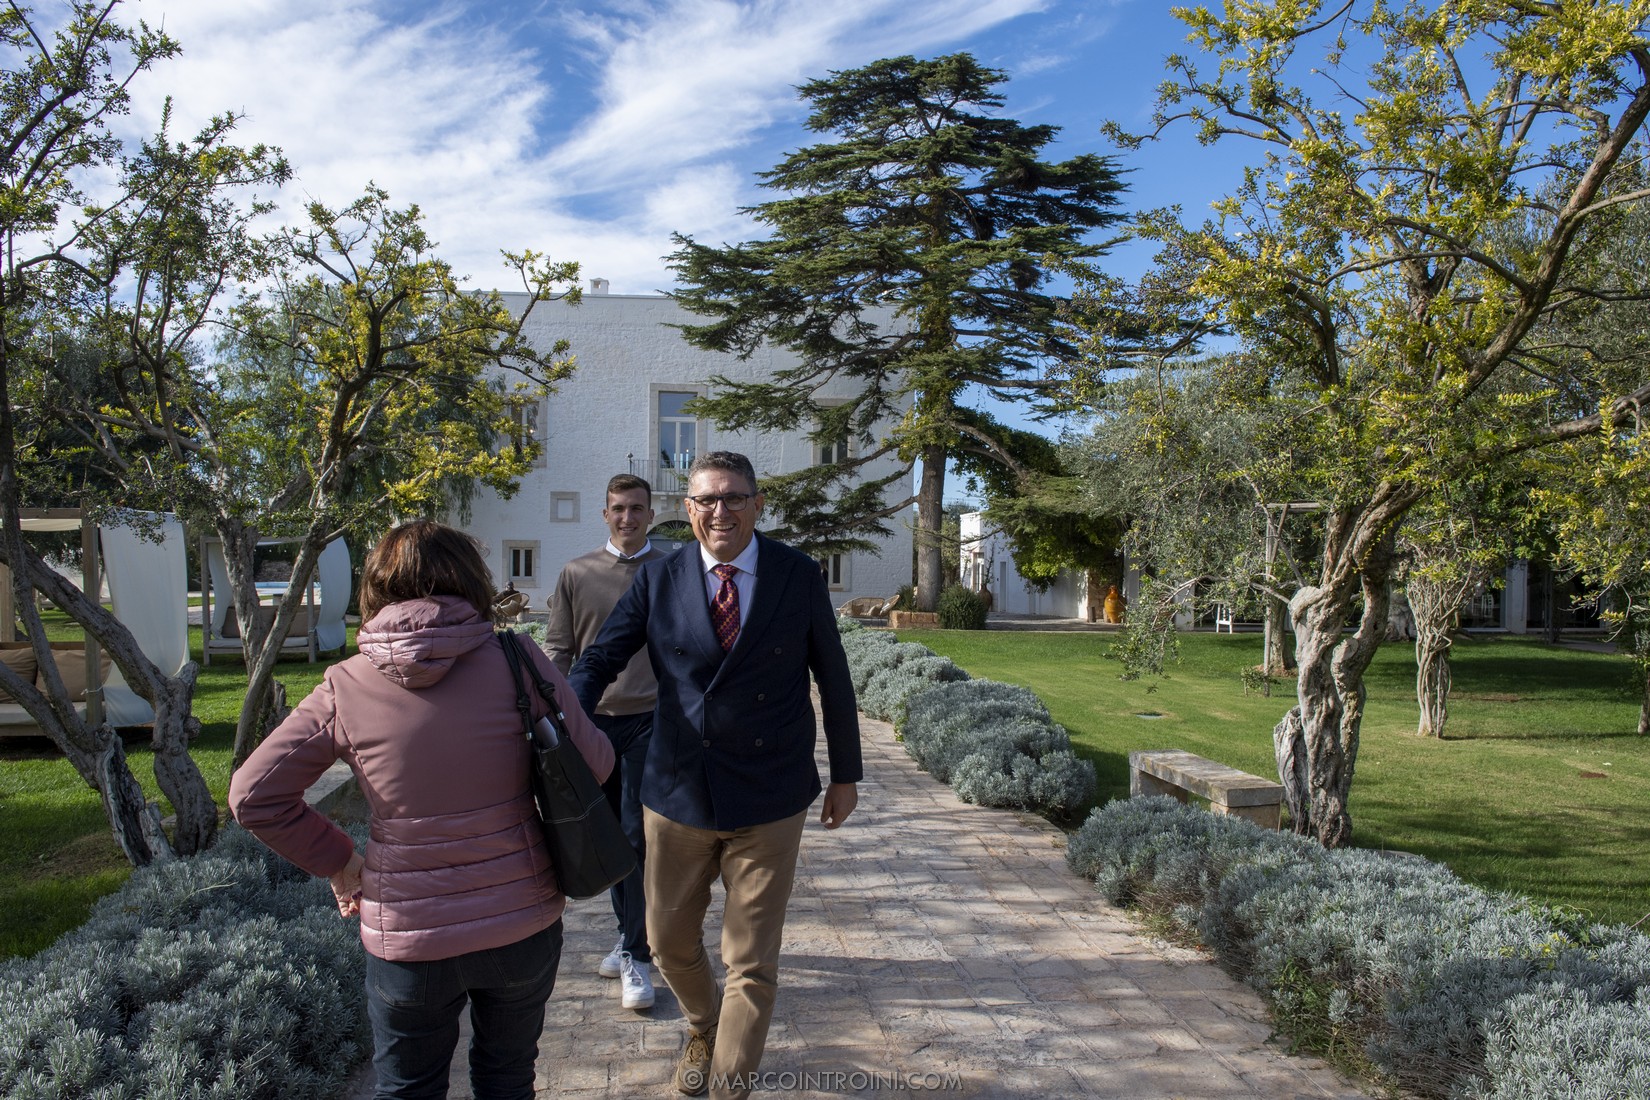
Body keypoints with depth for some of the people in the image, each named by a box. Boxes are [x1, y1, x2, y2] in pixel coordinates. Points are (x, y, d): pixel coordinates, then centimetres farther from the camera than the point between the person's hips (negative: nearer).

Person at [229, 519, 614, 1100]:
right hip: (523, 922, 0)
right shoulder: (518, 661, -14)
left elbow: (253, 796, -6)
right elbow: (596, 762, -7)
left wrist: (338, 860, 4)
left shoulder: (345, 687, -10)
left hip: (408, 937, 0)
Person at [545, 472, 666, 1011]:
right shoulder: (576, 574, 7)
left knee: (639, 838, -4)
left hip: (650, 721, -3)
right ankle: (631, 934, 30)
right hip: (592, 721, 3)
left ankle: (635, 957, 5)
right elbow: (558, 649, 9)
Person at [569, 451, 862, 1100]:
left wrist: (845, 774, 7)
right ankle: (703, 1028, 50)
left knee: (752, 962, 7)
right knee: (670, 942, 18)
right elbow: (599, 661, -5)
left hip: (768, 803, -2)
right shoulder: (658, 580, -2)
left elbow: (833, 679, 3)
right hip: (677, 795, 2)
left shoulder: (798, 576, -4)